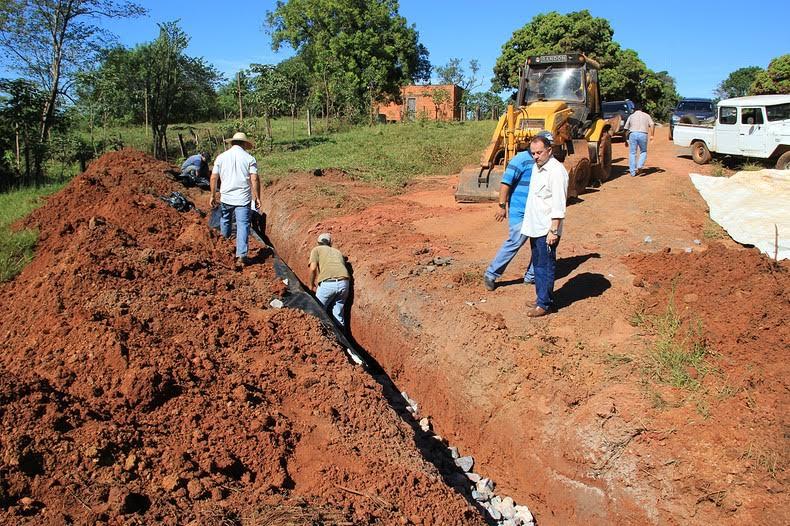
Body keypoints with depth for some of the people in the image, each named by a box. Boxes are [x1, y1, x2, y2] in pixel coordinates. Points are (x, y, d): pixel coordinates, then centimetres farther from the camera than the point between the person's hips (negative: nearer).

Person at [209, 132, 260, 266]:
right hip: (243, 199, -3)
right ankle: (241, 256, -11)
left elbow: (213, 178, 4)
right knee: (243, 226, -4)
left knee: (225, 221, 23)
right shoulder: (249, 158, -2)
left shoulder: (221, 157, 4)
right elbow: (254, 180, -8)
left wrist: (213, 196, 13)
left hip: (226, 197, 3)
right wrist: (257, 198, -2)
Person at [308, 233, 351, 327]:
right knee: (338, 315, 16)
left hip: (327, 283, -4)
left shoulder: (316, 250, 16)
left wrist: (311, 285, 12)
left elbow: (313, 268, 0)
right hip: (344, 283, 5)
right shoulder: (337, 252, 30)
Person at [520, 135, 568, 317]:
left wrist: (553, 230, -23)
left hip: (547, 229, -9)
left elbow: (559, 206, -21)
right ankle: (543, 298, 28)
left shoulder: (556, 171, -18)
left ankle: (544, 304, 8)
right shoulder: (537, 167, 11)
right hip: (535, 227, 9)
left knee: (545, 266, -1)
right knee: (538, 264, 16)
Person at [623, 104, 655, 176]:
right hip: (643, 135, 0)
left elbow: (626, 129, 13)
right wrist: (652, 135, -2)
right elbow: (652, 125, -1)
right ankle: (640, 166, -5)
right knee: (643, 152, 17)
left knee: (632, 153, 7)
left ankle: (633, 172, 5)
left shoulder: (631, 116, 16)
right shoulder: (646, 115, 16)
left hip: (633, 134, 0)